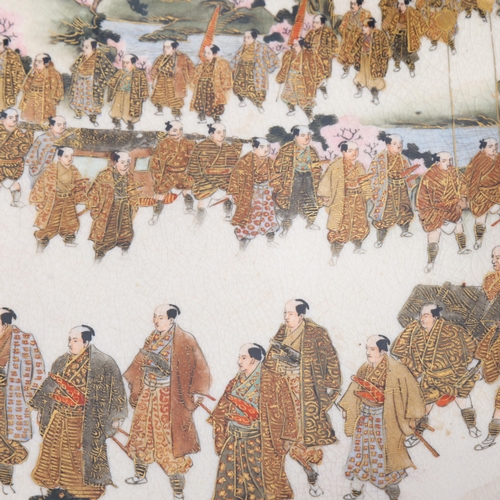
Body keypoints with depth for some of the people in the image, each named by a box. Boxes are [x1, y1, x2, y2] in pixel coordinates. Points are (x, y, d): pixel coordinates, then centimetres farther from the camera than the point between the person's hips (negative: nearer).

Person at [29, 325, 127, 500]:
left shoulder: (102, 363, -11)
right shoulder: (62, 362, 5)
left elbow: (116, 390, -9)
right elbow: (49, 387, 14)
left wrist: (116, 416, -11)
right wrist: (41, 409, 16)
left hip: (83, 422, -5)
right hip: (59, 418, 5)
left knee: (81, 456, 4)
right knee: (54, 453, 10)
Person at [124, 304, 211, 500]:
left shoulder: (184, 341, -14)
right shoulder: (152, 338, 6)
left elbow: (199, 367, -15)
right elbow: (140, 361, 16)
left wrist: (195, 392, -21)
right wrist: (131, 380, 17)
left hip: (168, 397, -7)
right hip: (148, 394, 7)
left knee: (170, 440, -3)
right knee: (141, 432, 17)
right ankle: (140, 474, 38)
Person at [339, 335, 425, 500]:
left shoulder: (395, 369, -16)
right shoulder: (365, 368, 2)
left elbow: (411, 390, -15)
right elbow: (355, 389, 13)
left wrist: (410, 417, -14)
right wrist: (346, 407, 15)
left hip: (384, 420, -5)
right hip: (365, 418, 6)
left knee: (385, 454, 6)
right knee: (360, 452, 11)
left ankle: (392, 485, 29)